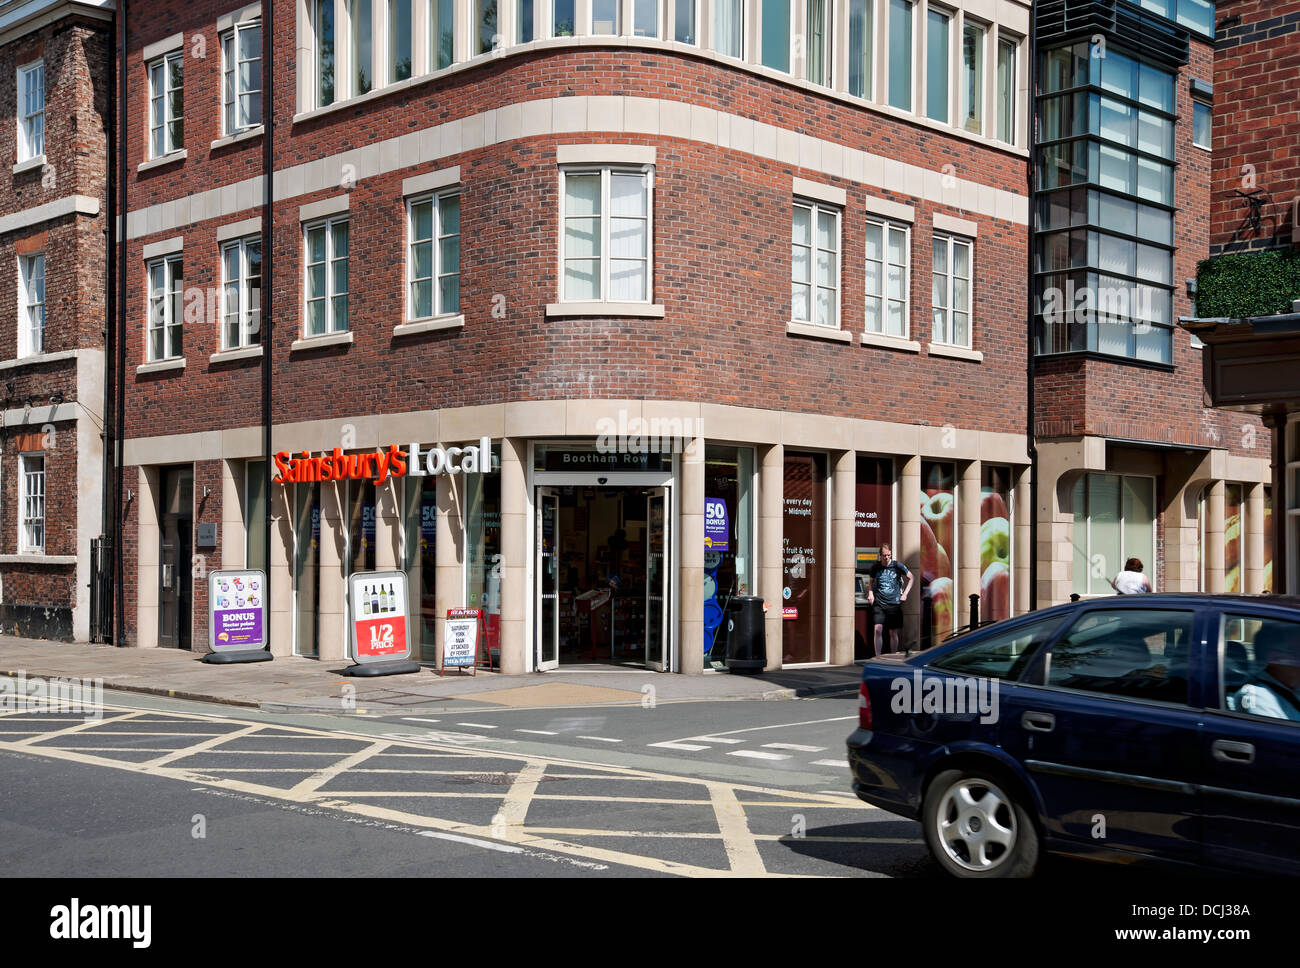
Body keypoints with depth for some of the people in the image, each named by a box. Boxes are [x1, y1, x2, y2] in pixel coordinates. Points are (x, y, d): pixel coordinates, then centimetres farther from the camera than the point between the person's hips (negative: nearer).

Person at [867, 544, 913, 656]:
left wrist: (905, 594, 5)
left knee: (893, 633, 6)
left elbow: (910, 578, 12)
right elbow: (870, 581, 20)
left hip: (894, 604, 0)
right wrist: (870, 593, 4)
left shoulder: (898, 566, -2)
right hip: (879, 603, 0)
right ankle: (877, 657, -10)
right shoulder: (875, 567, 2)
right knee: (878, 630, -15)